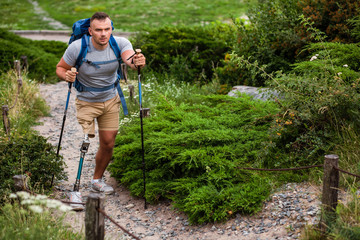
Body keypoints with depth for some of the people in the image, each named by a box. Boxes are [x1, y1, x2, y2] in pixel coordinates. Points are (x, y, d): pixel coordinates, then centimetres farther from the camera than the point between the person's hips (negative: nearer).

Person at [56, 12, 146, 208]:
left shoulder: (120, 43, -19)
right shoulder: (77, 48, -23)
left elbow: (129, 58, -39)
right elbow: (60, 68, -11)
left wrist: (136, 62, -63)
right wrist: (66, 76, -34)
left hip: (110, 100, 3)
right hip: (86, 102, -3)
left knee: (108, 144, 9)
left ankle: (97, 181, 31)